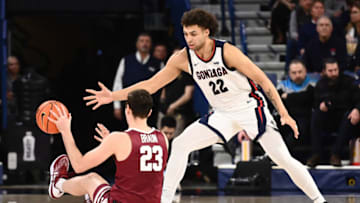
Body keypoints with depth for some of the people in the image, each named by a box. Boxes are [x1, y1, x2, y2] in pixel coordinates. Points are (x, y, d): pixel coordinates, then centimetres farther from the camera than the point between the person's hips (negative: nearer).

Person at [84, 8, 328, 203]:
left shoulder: (227, 52, -22)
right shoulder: (183, 58, -8)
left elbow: (262, 79, -17)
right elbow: (152, 84, -2)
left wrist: (284, 113, -20)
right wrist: (114, 96, -9)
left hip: (251, 108, -5)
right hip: (223, 115, 5)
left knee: (283, 159, -11)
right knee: (180, 144, -8)